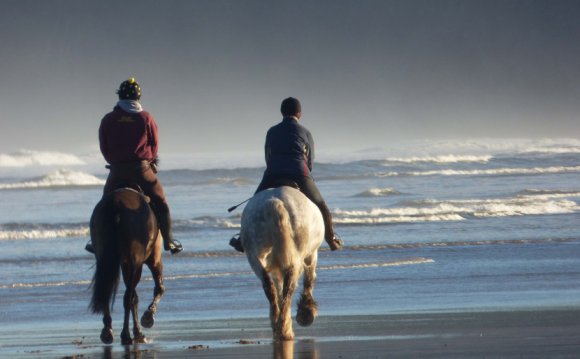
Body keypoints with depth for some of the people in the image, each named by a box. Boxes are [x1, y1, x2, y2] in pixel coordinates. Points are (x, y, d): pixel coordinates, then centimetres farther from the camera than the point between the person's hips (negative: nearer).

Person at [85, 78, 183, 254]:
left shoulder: (108, 120, 1)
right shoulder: (146, 118, -3)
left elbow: (103, 147, 5)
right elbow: (155, 144, 3)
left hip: (117, 170, 1)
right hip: (142, 167, -1)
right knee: (160, 203, 9)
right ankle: (168, 241, 5)